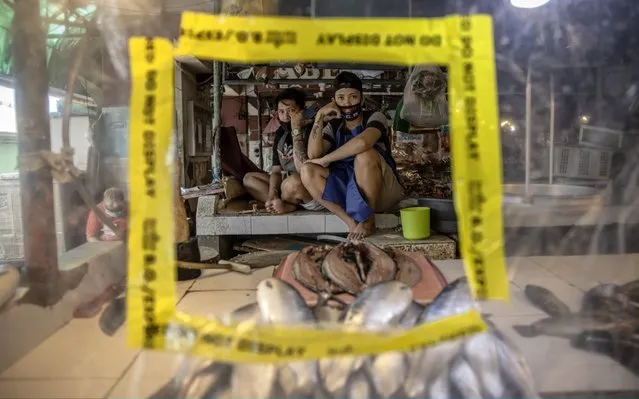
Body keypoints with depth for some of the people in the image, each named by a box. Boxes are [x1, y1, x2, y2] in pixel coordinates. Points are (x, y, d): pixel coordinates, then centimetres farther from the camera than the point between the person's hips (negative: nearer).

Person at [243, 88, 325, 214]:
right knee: (249, 178, 5)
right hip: (288, 187, 8)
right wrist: (272, 197, -13)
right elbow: (276, 171, 6)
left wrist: (296, 130, -25)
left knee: (293, 182, -39)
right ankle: (287, 205, -16)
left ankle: (284, 202, -4)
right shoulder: (280, 133, 8)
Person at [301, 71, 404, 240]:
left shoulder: (375, 118, -6)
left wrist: (326, 159, -20)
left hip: (383, 193, -4)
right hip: (349, 190, 5)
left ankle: (368, 220, -19)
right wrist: (319, 117, -13)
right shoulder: (333, 127, 8)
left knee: (364, 154, -33)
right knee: (307, 171, -16)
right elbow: (313, 155, -11)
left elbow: (362, 142, -31)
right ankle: (352, 222, -25)